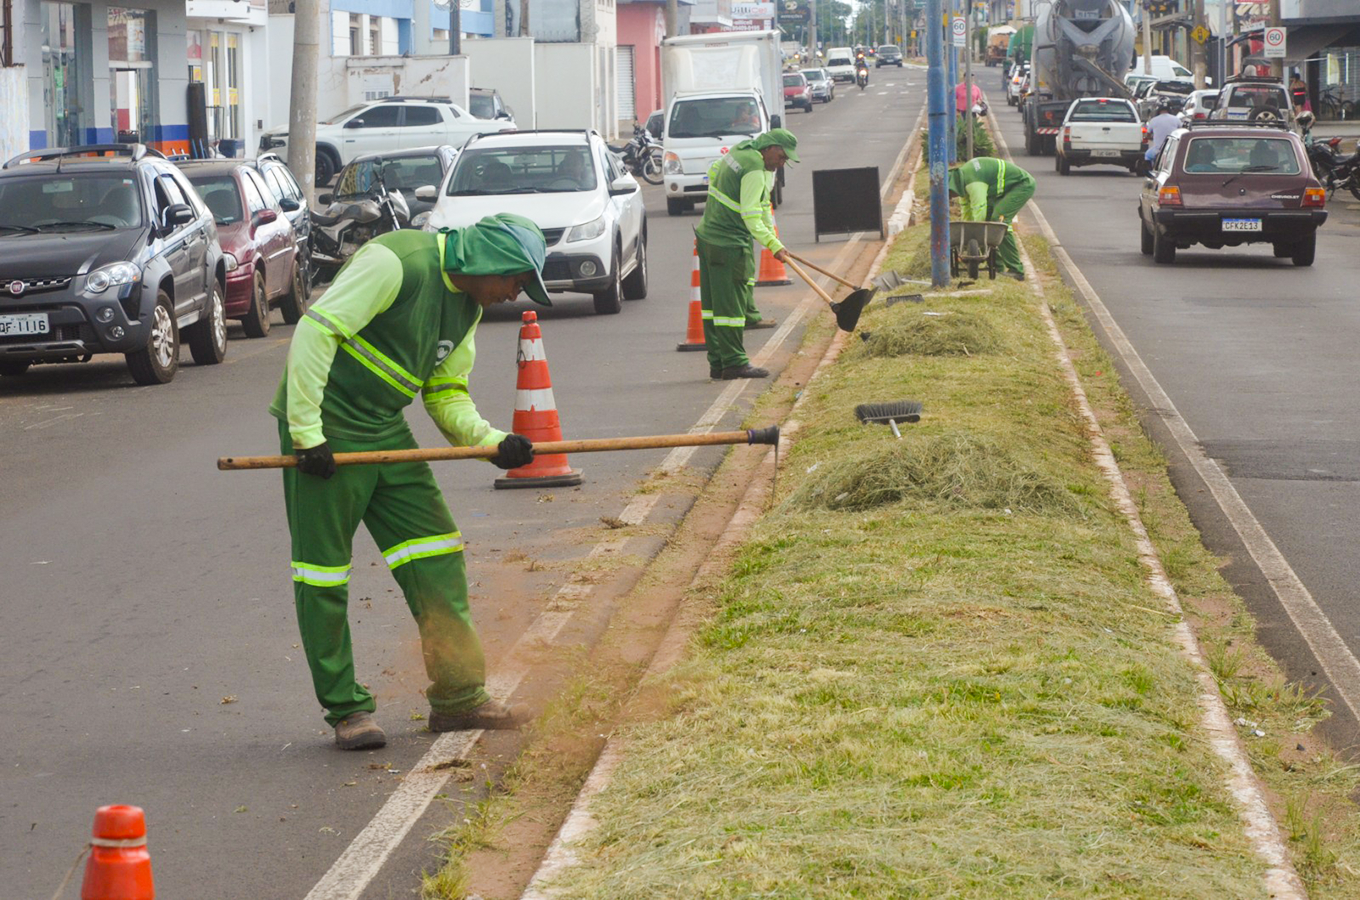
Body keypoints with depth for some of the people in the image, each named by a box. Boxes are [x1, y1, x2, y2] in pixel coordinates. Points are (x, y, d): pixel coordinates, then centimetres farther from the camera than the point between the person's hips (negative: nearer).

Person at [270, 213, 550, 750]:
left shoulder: (467, 305, 9)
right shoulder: (397, 262, -19)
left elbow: (446, 394, 15)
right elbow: (316, 330, -23)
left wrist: (491, 441, -5)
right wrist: (307, 434, -24)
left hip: (387, 433, 9)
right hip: (325, 432, -8)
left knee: (436, 555, 5)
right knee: (323, 570, -2)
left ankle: (458, 698, 13)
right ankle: (345, 710, 8)